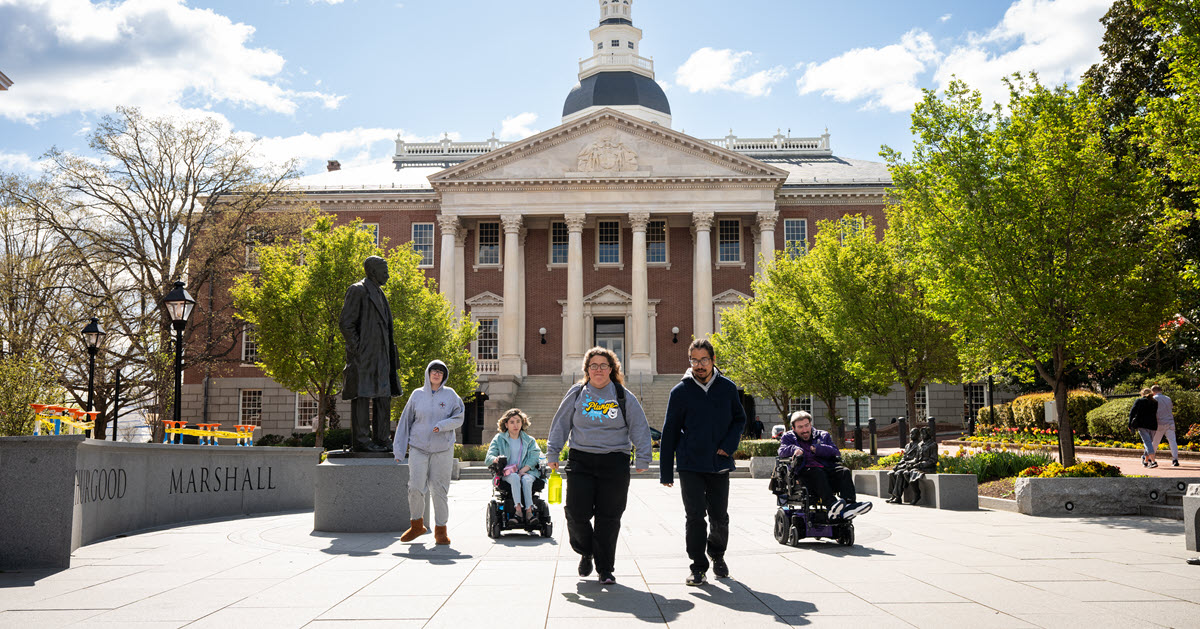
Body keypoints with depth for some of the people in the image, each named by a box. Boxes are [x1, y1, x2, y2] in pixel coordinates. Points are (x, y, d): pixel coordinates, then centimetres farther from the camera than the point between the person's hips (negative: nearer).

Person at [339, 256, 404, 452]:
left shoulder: (378, 293, 20)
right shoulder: (357, 290, -7)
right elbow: (345, 322, -12)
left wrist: (390, 353, 18)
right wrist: (356, 349, -17)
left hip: (380, 357, 9)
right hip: (363, 355, -9)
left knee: (383, 397, 8)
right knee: (362, 397, -6)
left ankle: (380, 440, 13)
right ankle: (361, 440, -4)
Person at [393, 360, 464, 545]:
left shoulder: (450, 395, 5)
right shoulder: (417, 395, 8)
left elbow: (458, 418, 0)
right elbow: (405, 421, 10)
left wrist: (442, 425, -19)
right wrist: (399, 450, 7)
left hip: (442, 449, -1)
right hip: (418, 448, 1)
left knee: (440, 489, 0)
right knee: (415, 488, -6)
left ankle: (440, 529, 10)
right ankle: (417, 525, 14)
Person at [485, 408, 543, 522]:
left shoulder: (529, 440, 16)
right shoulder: (499, 439, 13)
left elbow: (533, 458, 2)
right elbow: (488, 459, 3)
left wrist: (522, 471, -15)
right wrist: (496, 459, -23)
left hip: (527, 471, 1)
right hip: (507, 473, -1)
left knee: (526, 480, -34)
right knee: (515, 478, -36)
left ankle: (529, 511, -40)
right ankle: (518, 509, -44)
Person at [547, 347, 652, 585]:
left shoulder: (624, 397, 6)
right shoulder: (576, 394, 8)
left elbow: (639, 428, 7)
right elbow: (560, 424, 12)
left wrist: (642, 459, 1)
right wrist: (552, 453, 9)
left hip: (614, 463, 0)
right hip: (581, 461, 0)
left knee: (608, 518, 1)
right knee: (577, 513, -6)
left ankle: (605, 568, 14)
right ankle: (585, 552, 24)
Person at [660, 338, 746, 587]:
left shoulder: (728, 388, 3)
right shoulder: (681, 391, -1)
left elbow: (739, 419, 15)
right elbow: (669, 432, 3)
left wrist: (729, 444, -4)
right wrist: (666, 471, 1)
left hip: (719, 464, 2)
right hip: (690, 465, -2)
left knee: (720, 517, 9)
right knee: (695, 517, -4)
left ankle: (717, 554, 36)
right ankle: (698, 567, 8)